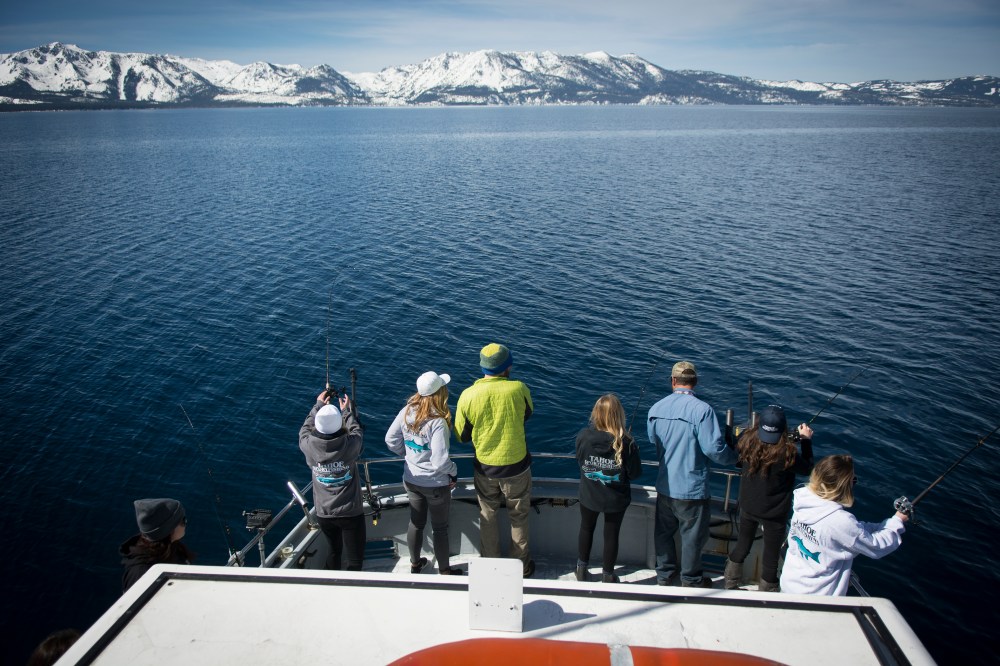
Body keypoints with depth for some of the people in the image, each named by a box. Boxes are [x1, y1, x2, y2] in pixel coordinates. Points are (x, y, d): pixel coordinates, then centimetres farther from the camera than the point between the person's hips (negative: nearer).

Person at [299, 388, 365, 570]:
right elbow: (357, 431, 4)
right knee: (355, 560, 6)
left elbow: (305, 429, 9)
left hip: (323, 514, 4)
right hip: (350, 513, -4)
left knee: (334, 552, 25)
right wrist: (347, 411, 17)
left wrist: (318, 405, 19)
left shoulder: (309, 446, -15)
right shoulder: (350, 445, -20)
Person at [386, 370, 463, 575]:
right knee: (440, 528, 14)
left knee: (416, 522, 23)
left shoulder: (408, 411, -11)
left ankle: (415, 564, 42)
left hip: (411, 480, 5)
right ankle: (445, 571, 31)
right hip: (435, 485, -5)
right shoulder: (438, 422, -29)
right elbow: (439, 462, -29)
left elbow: (391, 440, 0)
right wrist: (454, 470, -10)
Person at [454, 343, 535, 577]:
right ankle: (522, 566, 34)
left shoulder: (468, 395, -16)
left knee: (487, 516, 21)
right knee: (518, 517, 19)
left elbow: (462, 436, -3)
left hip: (484, 468, 1)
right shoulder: (518, 389, -19)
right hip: (517, 467, -1)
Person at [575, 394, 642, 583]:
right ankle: (608, 576, 33)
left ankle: (582, 569, 41)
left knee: (586, 528, 26)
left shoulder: (583, 436, -20)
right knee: (611, 535, 17)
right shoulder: (626, 443, -25)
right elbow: (635, 473, -14)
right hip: (616, 500, -2)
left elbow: (579, 461, -3)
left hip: (589, 496, 2)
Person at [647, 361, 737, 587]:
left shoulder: (656, 409, -3)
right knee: (692, 536, 13)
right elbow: (714, 449, -23)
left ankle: (664, 575, 37)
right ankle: (691, 580, 30)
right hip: (691, 489, -5)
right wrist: (735, 456, -3)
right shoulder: (702, 410, -21)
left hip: (664, 487, 5)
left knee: (663, 532, 21)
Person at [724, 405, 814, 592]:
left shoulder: (746, 439, -19)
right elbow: (807, 468, -6)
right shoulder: (787, 452, -29)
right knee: (771, 556, 14)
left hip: (747, 507, 5)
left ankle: (730, 585, 40)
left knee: (741, 546, 24)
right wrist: (806, 440, 3)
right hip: (774, 514, -4)